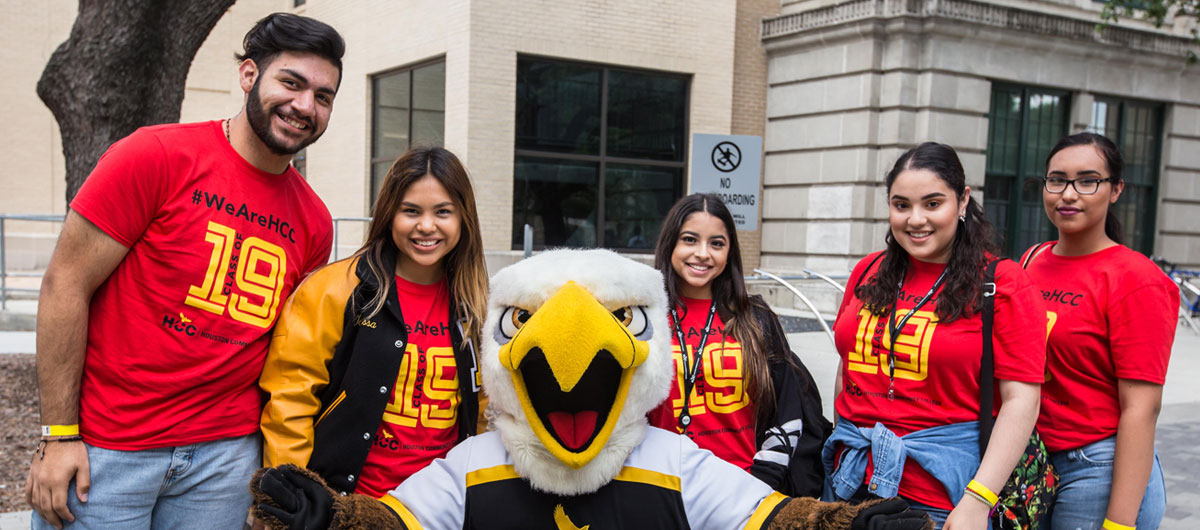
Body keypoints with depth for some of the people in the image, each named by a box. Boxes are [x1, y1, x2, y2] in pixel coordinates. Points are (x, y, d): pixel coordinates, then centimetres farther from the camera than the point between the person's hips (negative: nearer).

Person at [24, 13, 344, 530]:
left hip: (226, 452, 4)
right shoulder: (156, 156, -10)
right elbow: (66, 284, -9)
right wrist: (58, 436, -10)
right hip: (103, 450, -4)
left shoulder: (314, 222, 4)